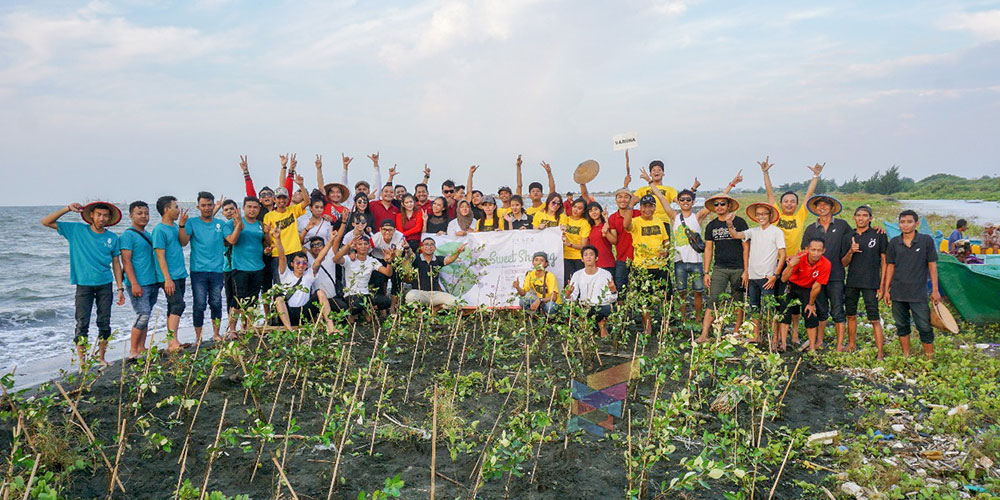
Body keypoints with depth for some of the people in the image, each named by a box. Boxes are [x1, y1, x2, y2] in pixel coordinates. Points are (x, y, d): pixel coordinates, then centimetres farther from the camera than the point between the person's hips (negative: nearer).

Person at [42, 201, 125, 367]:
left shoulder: (112, 238, 4)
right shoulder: (77, 230, 1)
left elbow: (116, 263, 8)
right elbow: (46, 222, 1)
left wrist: (120, 288, 4)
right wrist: (67, 209, -10)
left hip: (105, 285, 2)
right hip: (84, 285, -1)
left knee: (104, 324, 5)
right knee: (82, 324, -3)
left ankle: (101, 358, 19)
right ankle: (82, 363, 3)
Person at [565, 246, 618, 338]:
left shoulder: (606, 274, -2)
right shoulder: (577, 275, 5)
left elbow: (611, 300, -6)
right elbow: (572, 298, 0)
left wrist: (613, 291, -29)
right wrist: (568, 294, -24)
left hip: (601, 306, -2)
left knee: (607, 308, -36)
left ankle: (602, 325, -1)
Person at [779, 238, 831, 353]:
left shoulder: (826, 264, -25)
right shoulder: (799, 258, -29)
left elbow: (816, 286, -15)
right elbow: (784, 279, -31)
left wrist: (811, 304, -4)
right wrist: (791, 265, -47)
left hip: (808, 290, 1)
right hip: (792, 286, -1)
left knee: (811, 315, -5)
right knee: (785, 312, -12)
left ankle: (812, 348, 4)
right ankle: (783, 344, -8)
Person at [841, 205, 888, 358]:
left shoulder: (879, 235, -1)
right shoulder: (848, 237, 9)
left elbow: (884, 260, 0)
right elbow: (844, 263, 9)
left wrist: (882, 283, -5)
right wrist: (851, 252, -11)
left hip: (871, 282, -4)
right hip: (852, 282, 4)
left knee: (874, 318, -6)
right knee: (851, 315, 14)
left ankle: (880, 352, -2)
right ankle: (851, 345, 29)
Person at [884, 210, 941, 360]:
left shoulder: (926, 240, -1)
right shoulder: (894, 243, 4)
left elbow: (932, 265, 1)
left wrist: (935, 290, -1)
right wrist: (886, 290, 7)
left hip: (919, 293, -3)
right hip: (898, 293, 3)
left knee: (924, 327, -3)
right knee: (902, 326, 11)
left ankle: (930, 358, 9)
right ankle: (906, 356, 22)